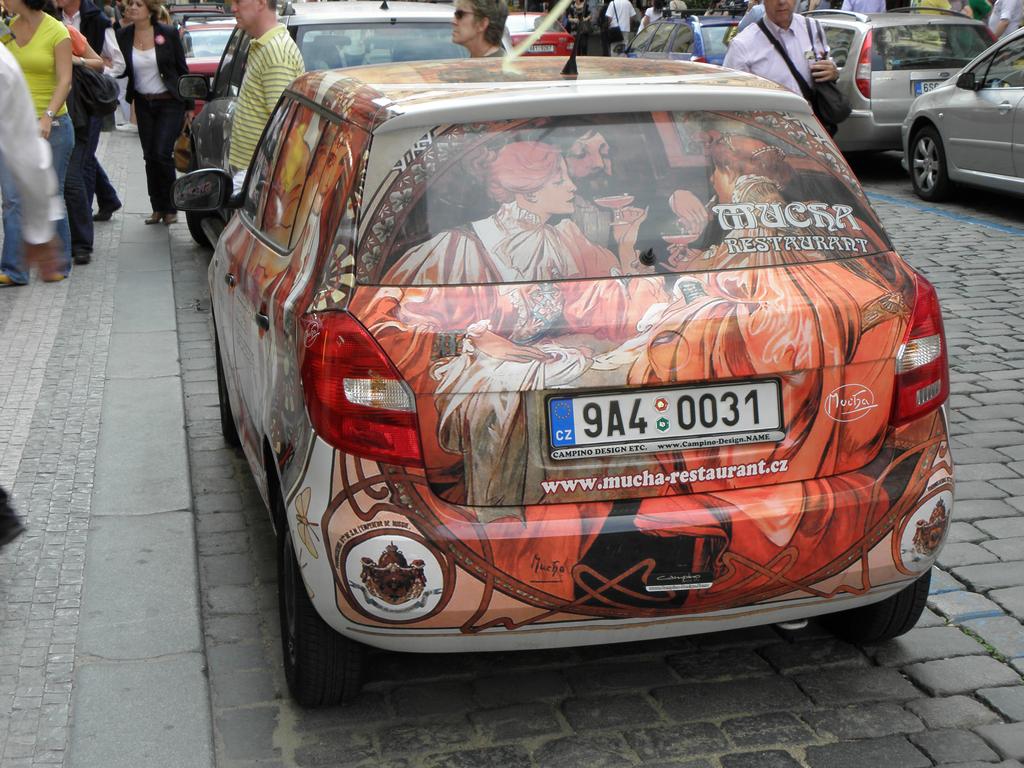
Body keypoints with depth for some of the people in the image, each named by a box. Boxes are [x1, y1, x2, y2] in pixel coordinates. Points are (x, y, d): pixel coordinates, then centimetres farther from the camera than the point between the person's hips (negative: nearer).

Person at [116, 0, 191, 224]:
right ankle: (158, 208, 18)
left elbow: (182, 70, -2)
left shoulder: (168, 34, -8)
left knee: (162, 153, -11)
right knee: (150, 156, 7)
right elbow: (122, 70, 4)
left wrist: (189, 105, 0)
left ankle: (170, 207, 4)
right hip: (143, 103, 4)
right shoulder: (123, 36, -1)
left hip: (170, 103, -4)